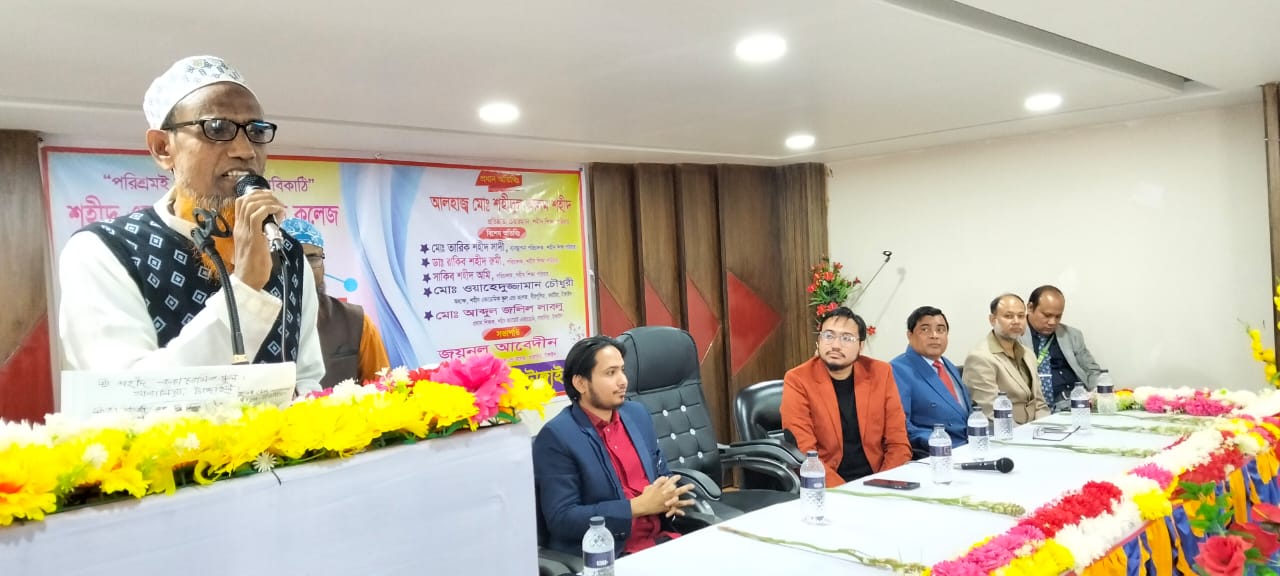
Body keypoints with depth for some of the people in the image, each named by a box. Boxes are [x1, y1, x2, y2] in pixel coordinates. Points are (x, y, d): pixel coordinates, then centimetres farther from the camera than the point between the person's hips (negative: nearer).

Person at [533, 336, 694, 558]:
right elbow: (561, 519, -15)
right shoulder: (556, 437, -11)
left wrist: (669, 497, -5)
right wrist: (638, 506, -18)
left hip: (661, 539, 7)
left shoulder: (637, 414, 9)